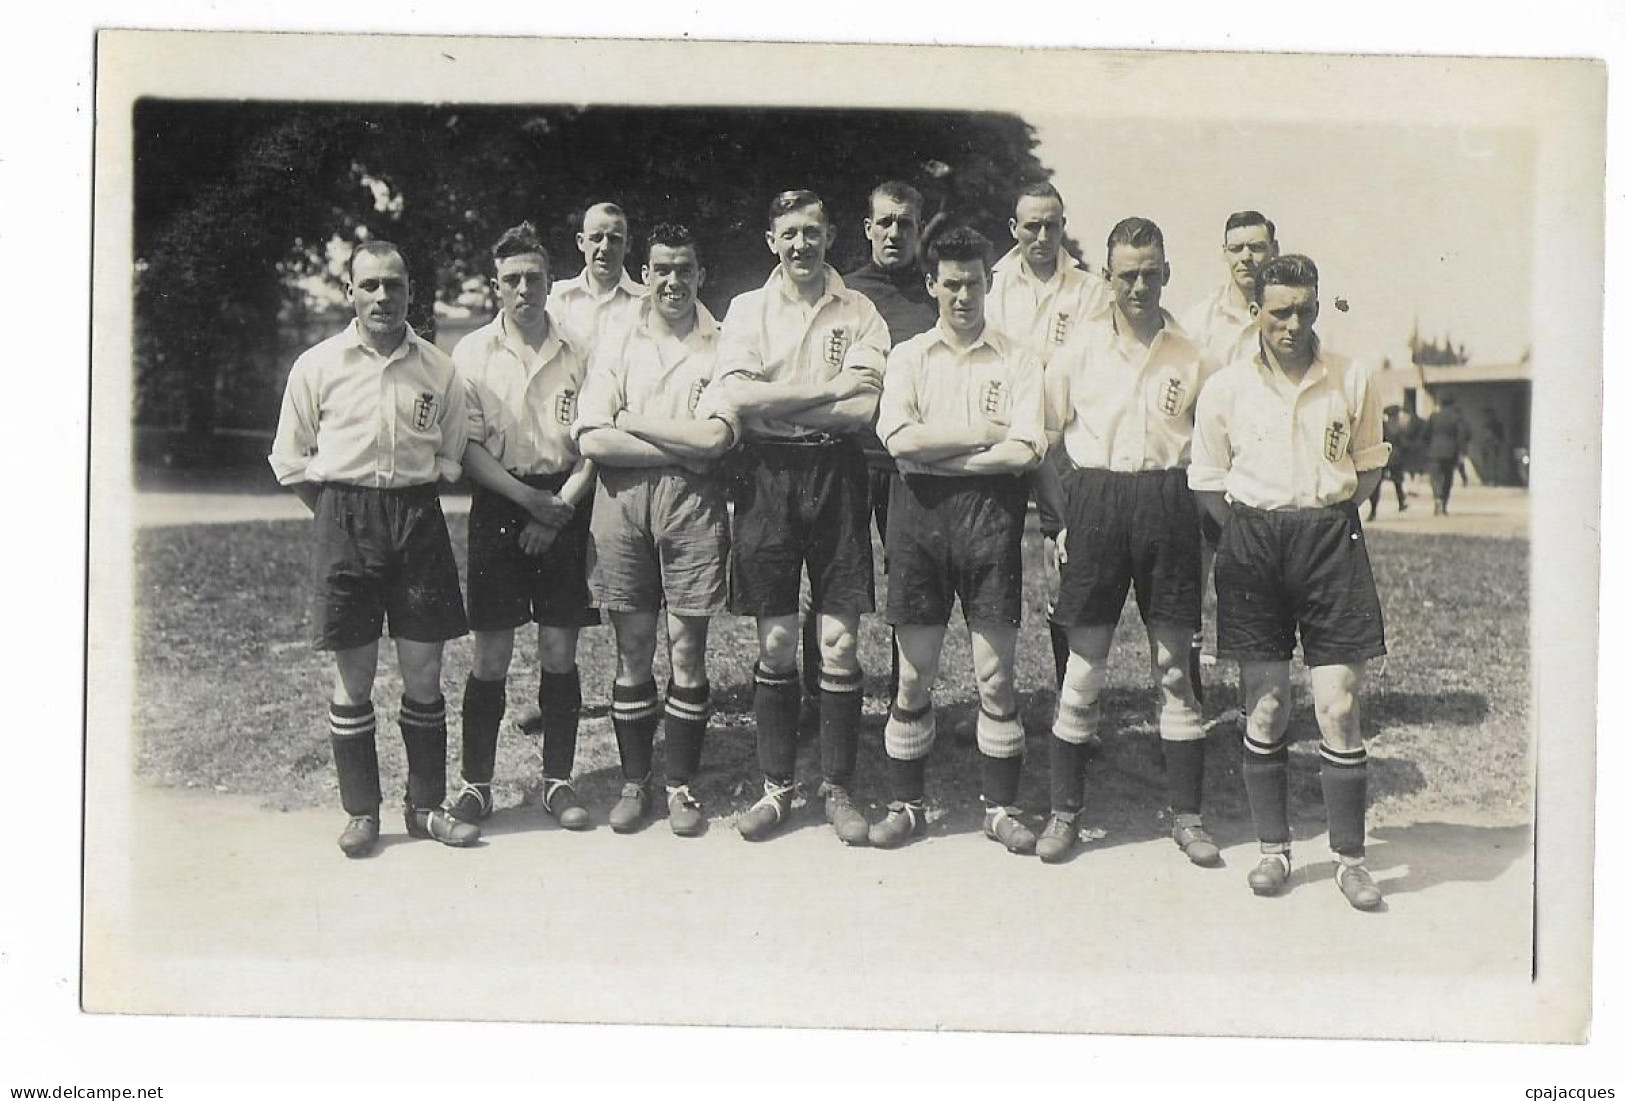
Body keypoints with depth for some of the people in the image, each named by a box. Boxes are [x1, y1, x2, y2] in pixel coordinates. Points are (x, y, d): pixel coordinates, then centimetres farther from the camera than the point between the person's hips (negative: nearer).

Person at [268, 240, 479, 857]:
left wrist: (412, 504, 6)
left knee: (424, 673, 4)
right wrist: (343, 515, 4)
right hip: (344, 521, -1)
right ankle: (360, 812, 15)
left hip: (418, 517, 1)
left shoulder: (438, 369, 5)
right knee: (353, 677, 3)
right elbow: (290, 461, 6)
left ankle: (426, 806, 17)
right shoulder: (318, 365, 1)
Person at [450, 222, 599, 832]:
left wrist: (560, 506, -9)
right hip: (498, 503, -1)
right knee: (491, 655, 0)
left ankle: (557, 780, 15)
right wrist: (528, 498, -12)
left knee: (560, 650, 4)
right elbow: (468, 445, -3)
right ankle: (475, 783, 11)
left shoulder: (577, 351, 4)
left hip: (565, 505, 1)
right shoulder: (474, 352, 2)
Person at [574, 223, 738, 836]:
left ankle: (681, 785, 12)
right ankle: (633, 783, 15)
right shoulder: (616, 350, 12)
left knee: (687, 649, 1)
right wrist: (681, 448, -8)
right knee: (632, 652, 5)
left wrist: (633, 422, -4)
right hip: (623, 503, 2)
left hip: (693, 504, -1)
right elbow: (592, 441, -1)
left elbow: (716, 436, -9)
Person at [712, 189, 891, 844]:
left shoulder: (859, 313, 5)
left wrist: (775, 405, -9)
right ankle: (776, 787, 15)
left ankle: (838, 789, 11)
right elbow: (736, 396, -9)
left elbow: (862, 410, -8)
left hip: (836, 472, 0)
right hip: (768, 476, 1)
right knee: (775, 643, 4)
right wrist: (827, 390, -9)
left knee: (839, 642, 0)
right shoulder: (748, 310, 7)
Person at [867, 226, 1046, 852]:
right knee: (914, 674, 5)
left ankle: (1001, 806, 13)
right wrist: (984, 433, -7)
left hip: (990, 512, -1)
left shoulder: (1017, 361, 7)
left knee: (997, 675, 2)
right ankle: (906, 803, 16)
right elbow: (899, 438, -6)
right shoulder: (908, 356, 10)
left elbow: (1024, 452, -7)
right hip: (920, 512, 1)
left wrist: (936, 450, -7)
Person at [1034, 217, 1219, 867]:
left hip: (1168, 505, 1)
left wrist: (1199, 517, 2)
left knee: (1175, 666, 6)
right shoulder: (1076, 354, 6)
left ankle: (1187, 815, 15)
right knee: (1084, 664, 2)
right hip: (1096, 502, 0)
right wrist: (1064, 518, 0)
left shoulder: (1194, 359, 7)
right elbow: (1043, 446, 8)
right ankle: (1064, 811, 13)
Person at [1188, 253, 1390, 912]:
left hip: (1331, 541, 0)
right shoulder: (1225, 388, 4)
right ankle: (1273, 848, 18)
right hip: (1253, 542, 0)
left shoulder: (1353, 381, 4)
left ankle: (1350, 858, 8)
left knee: (1339, 706, -4)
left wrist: (1333, 513, 1)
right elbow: (1207, 481, 10)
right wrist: (1249, 533, -2)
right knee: (1264, 706, 4)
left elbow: (1370, 466, 16)